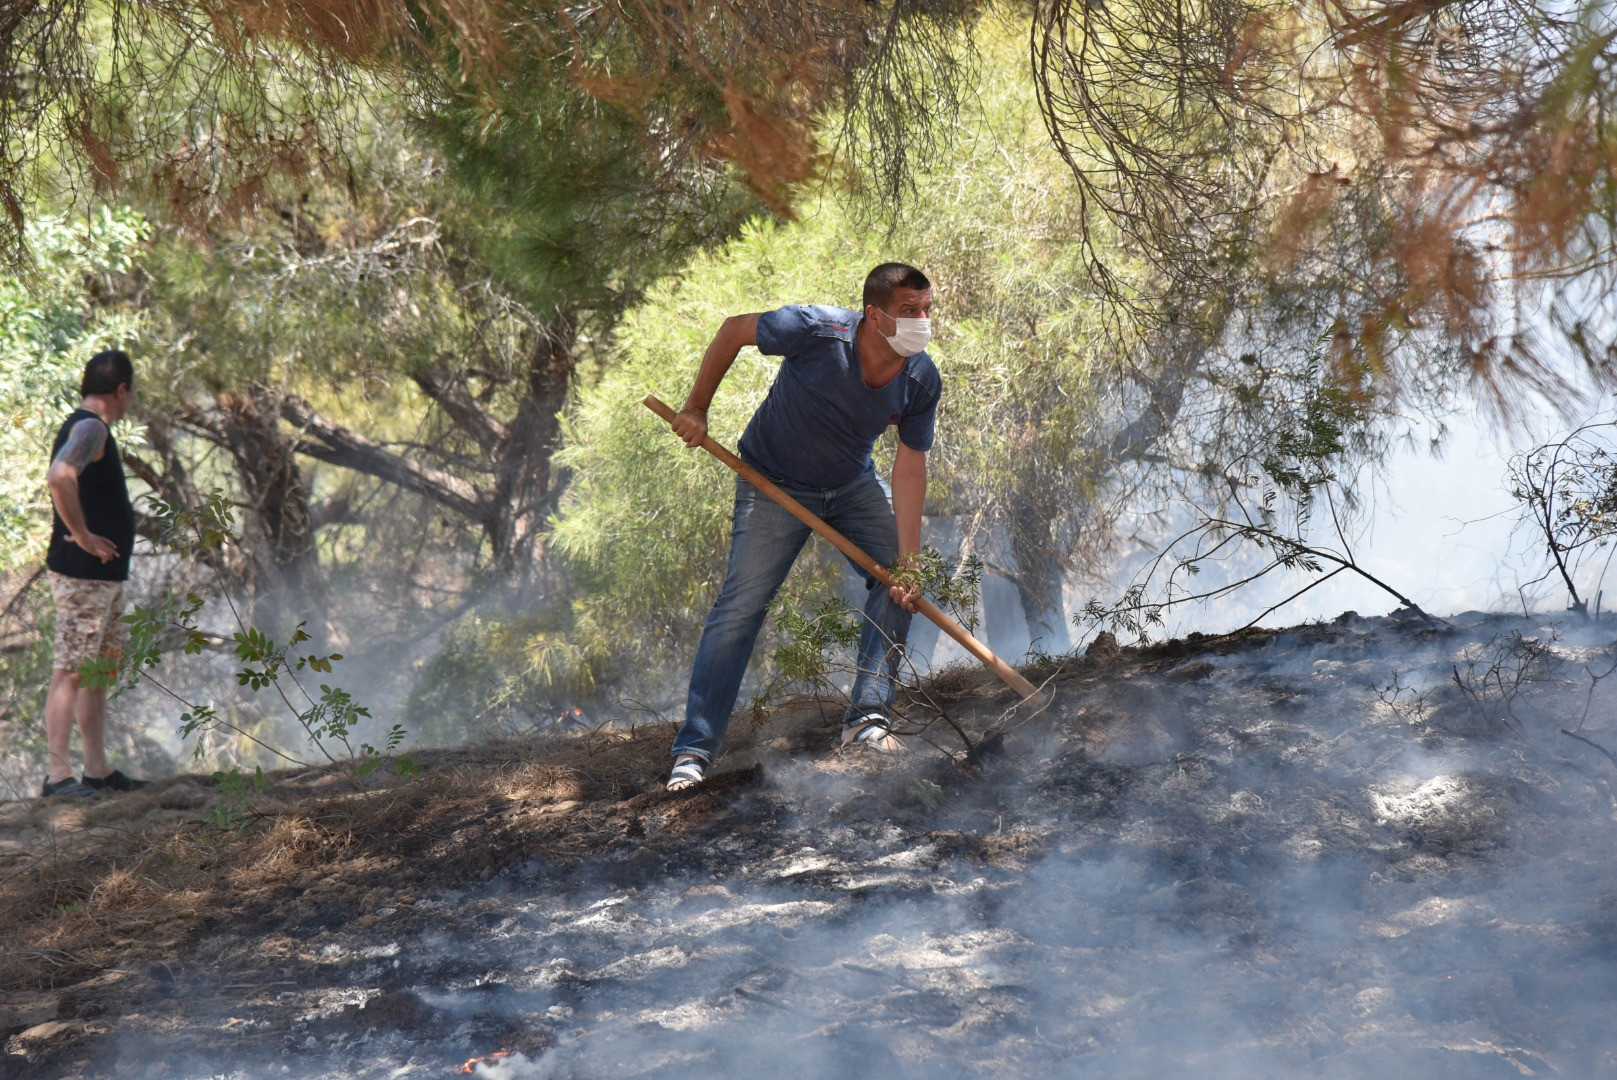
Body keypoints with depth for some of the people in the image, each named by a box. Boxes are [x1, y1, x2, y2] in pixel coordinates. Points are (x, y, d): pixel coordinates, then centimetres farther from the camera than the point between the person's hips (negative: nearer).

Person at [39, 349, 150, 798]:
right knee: (70, 673, -8)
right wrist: (83, 537, -24)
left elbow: (65, 480, 33)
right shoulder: (90, 428, -15)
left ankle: (98, 770, 18)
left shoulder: (90, 428, 17)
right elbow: (59, 477, -34)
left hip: (105, 575, 10)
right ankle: (58, 774, -6)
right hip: (83, 575, -10)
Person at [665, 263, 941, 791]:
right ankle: (694, 749, -6)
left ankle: (867, 717, 0)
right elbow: (733, 330, -15)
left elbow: (909, 469, -15)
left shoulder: (922, 383, -20)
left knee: (897, 577, -9)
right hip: (775, 484, -4)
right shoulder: (818, 331, -32)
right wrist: (697, 408, -11)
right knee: (741, 603, -10)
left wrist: (909, 558, -22)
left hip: (853, 487, 4)